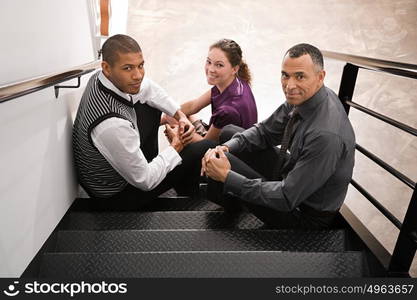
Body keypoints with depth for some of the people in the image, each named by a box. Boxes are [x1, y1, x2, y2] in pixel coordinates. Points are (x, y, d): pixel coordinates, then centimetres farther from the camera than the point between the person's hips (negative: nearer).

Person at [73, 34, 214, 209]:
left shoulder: (101, 77, -15)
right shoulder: (112, 125, -40)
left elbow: (148, 88, 3)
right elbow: (145, 181, -28)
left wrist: (180, 115, -8)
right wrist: (176, 147, -14)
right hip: (116, 193, -8)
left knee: (151, 105, 11)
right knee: (204, 149, -8)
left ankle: (148, 162, 21)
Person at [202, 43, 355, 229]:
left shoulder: (326, 135, -35)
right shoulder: (301, 97, -9)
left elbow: (287, 197, -31)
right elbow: (264, 131, 1)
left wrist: (227, 176, -28)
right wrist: (225, 148, -17)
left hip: (306, 214, -8)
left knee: (220, 172, -20)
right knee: (229, 132, 7)